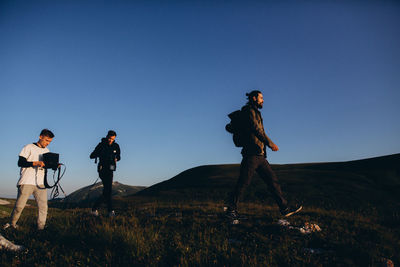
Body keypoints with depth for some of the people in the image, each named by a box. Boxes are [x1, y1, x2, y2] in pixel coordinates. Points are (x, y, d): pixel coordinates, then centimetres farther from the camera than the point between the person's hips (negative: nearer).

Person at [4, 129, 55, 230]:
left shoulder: (47, 151, 18)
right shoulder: (29, 147, 1)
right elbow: (20, 163, -7)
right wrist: (35, 163, -20)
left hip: (40, 183, 4)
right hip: (27, 182, -4)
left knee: (43, 206, -6)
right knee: (19, 206, -2)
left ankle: (41, 228, -1)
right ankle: (12, 224, 21)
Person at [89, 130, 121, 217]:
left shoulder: (116, 146, 5)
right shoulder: (101, 145, -7)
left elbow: (118, 156, 19)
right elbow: (92, 156, -7)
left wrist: (116, 159, -3)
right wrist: (99, 153, -23)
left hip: (110, 171, 6)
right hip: (103, 170, -6)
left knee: (106, 192, 7)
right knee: (108, 190, -14)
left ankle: (94, 208, 18)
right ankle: (110, 211, -7)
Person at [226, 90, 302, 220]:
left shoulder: (256, 113, 25)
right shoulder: (249, 111, -4)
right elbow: (256, 129, -16)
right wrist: (270, 143, -20)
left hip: (260, 156, 10)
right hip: (252, 154, -9)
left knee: (272, 180, 5)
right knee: (243, 182, -4)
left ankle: (285, 209, 7)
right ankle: (231, 209, 8)